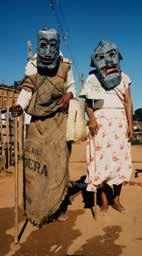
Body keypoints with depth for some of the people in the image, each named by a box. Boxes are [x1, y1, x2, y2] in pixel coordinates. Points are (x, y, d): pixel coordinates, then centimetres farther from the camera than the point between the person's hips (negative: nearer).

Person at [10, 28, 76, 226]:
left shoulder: (65, 65, 5)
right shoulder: (32, 65, 3)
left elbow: (71, 86, 14)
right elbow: (27, 89, -4)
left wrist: (69, 94, -10)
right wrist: (20, 106, -23)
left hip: (59, 119, 0)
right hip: (38, 120, 1)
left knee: (58, 160, -5)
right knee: (34, 162, -2)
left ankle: (56, 207, 9)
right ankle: (36, 209, 10)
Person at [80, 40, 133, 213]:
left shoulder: (123, 77, 10)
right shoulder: (92, 79, 7)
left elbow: (128, 102, 6)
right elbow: (88, 104, 5)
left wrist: (130, 124, -5)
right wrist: (91, 119, -13)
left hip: (120, 121, 2)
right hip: (101, 121, -1)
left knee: (120, 160, 0)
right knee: (101, 160, -7)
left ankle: (116, 199, 12)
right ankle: (104, 201, 2)